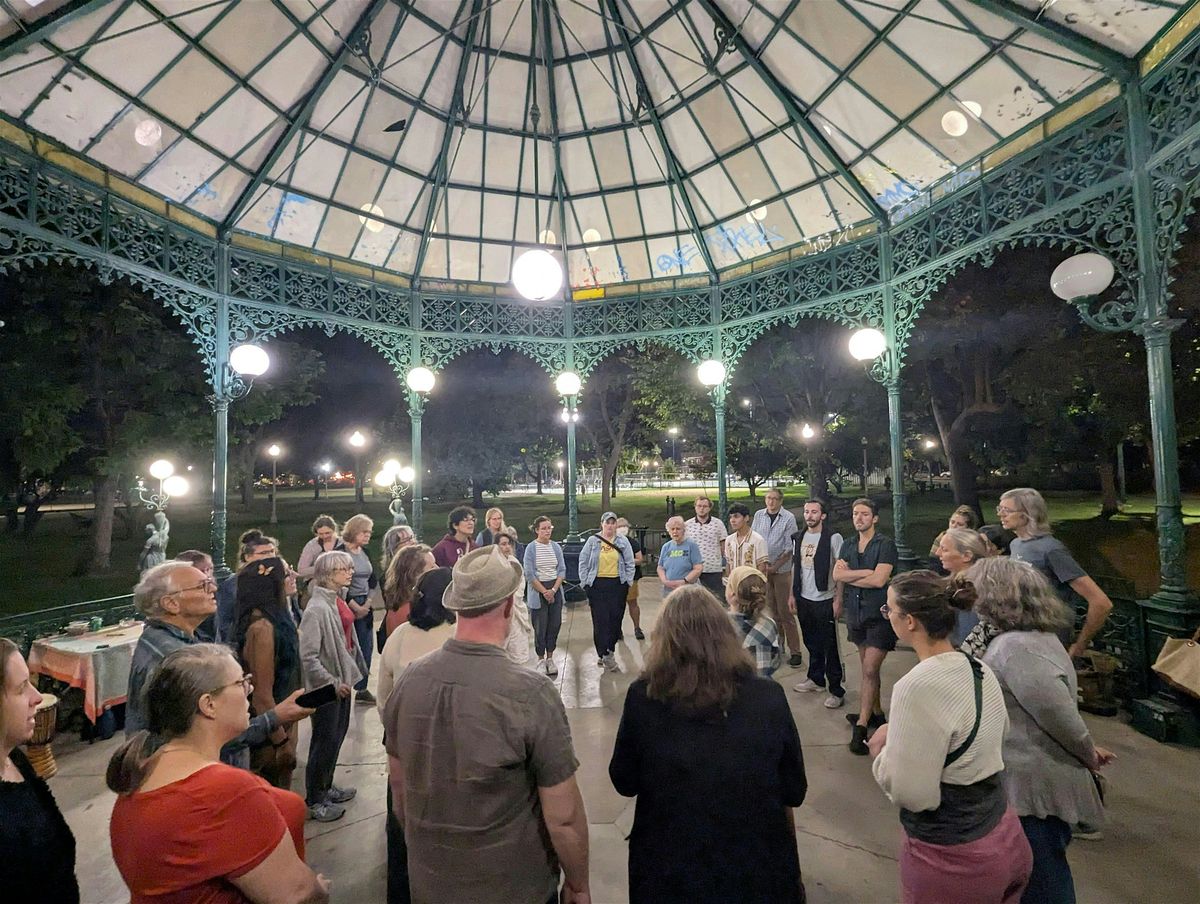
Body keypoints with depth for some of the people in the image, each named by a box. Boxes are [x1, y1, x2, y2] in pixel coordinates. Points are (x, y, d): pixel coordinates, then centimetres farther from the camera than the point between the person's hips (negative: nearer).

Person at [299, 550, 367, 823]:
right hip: (326, 687, -8)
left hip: (342, 681, 8)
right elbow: (308, 657, -24)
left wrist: (351, 674, 12)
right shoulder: (316, 608, -24)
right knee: (325, 741, 7)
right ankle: (314, 800, 26)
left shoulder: (337, 602, 1)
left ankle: (326, 787, 40)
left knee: (338, 735, 21)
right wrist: (332, 683, -18)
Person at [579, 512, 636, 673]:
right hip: (597, 585, -1)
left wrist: (628, 581, 1)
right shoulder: (593, 541, 3)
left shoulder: (623, 542, 6)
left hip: (618, 585, 2)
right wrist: (585, 582, 0)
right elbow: (583, 562, 5)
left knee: (616, 619, 5)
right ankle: (606, 655, 1)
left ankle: (608, 651, 23)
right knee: (600, 620, -5)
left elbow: (630, 564, 8)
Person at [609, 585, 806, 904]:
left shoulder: (643, 696, -19)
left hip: (668, 870, 0)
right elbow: (794, 791, -3)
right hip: (758, 867, 1)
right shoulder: (768, 697, -17)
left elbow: (624, 782, -5)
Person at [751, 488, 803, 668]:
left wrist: (774, 567, -12)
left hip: (782, 570, -3)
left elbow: (790, 548, -8)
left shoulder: (789, 518, -7)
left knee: (785, 611, -2)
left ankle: (795, 652, 6)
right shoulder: (759, 515, 4)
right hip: (763, 569, 4)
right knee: (771, 609, 11)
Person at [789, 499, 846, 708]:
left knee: (830, 646, 2)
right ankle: (816, 678, 33)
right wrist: (792, 594, 11)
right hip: (804, 599, 5)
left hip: (825, 600, -5)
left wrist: (838, 599, -13)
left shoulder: (833, 538, -11)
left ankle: (836, 690, 13)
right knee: (812, 643, 18)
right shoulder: (798, 537, 6)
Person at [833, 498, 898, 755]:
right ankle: (876, 714, 32)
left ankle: (861, 727, 0)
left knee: (870, 671, -6)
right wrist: (866, 571, -15)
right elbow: (837, 574, -5)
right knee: (868, 669, 17)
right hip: (856, 615, 6)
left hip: (879, 616, -6)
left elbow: (879, 580, -19)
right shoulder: (848, 546, 8)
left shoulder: (885, 545, -10)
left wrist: (849, 575, -8)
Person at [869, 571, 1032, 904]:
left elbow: (912, 795, -24)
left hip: (951, 857, -7)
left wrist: (881, 752, -7)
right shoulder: (980, 671, -3)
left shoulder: (916, 687, -29)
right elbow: (984, 745, 11)